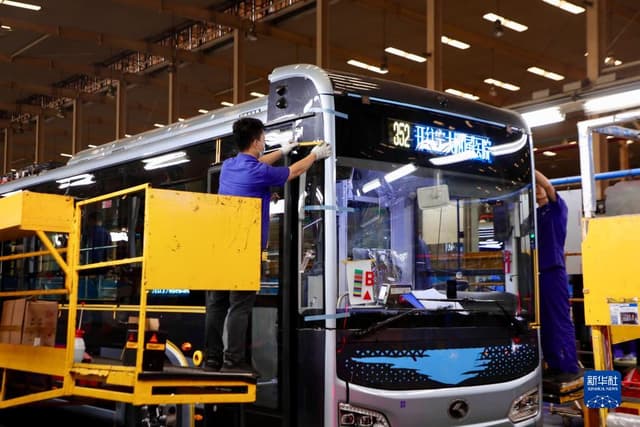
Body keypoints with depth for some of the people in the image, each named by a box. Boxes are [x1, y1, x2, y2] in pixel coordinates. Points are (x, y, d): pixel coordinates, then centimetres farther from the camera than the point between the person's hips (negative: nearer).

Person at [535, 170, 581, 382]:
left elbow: (548, 185, -13)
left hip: (553, 270, -6)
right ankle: (554, 365, 14)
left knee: (561, 321, -8)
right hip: (537, 271, 6)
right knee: (544, 322, 7)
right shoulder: (535, 214, 19)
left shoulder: (557, 208, 3)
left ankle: (570, 367, -7)